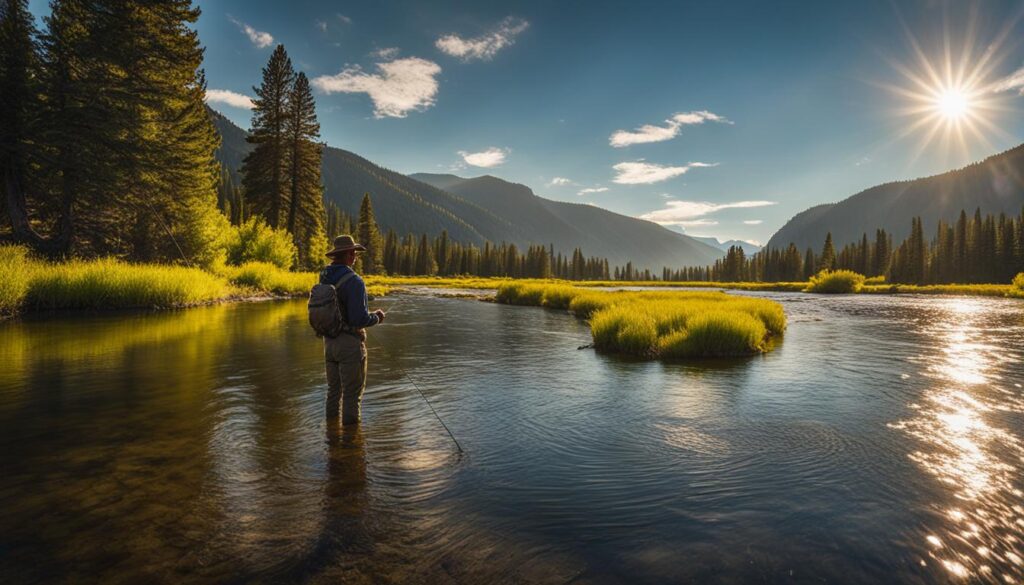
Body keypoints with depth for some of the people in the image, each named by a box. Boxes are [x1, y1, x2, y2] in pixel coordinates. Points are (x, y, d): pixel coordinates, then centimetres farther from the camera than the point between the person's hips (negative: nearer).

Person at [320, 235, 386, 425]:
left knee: (334, 390, 19)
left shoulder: (324, 277, 6)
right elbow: (359, 319, -24)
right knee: (352, 394, 3)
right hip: (350, 343, -8)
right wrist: (376, 317, -3)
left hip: (329, 341, 8)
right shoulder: (354, 281, -20)